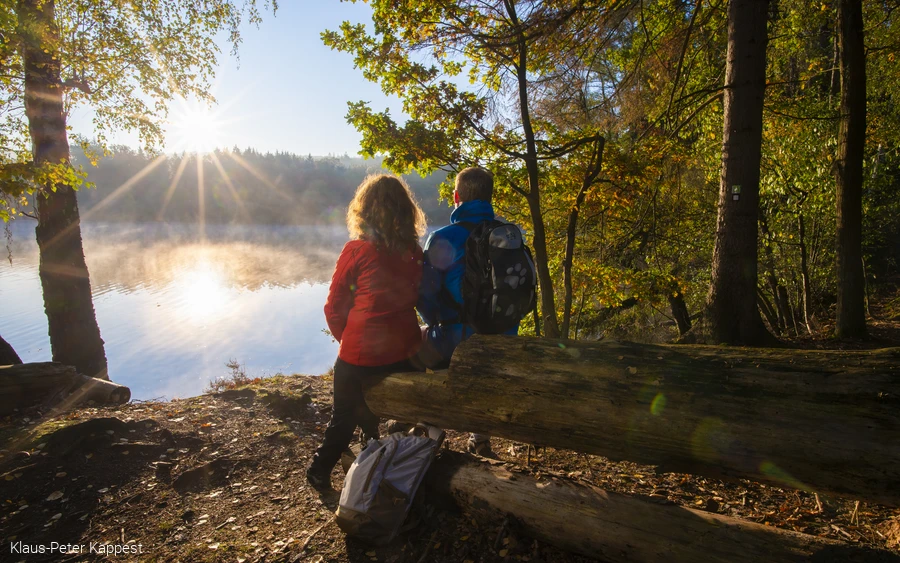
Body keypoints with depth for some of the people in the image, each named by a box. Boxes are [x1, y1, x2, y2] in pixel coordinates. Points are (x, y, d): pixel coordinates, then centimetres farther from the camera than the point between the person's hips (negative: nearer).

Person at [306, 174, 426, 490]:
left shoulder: (356, 251, -13)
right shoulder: (415, 253, -3)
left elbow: (334, 307, -5)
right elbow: (417, 299, 6)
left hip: (359, 354, -3)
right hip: (401, 353, 3)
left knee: (344, 417, 19)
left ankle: (320, 472, 34)